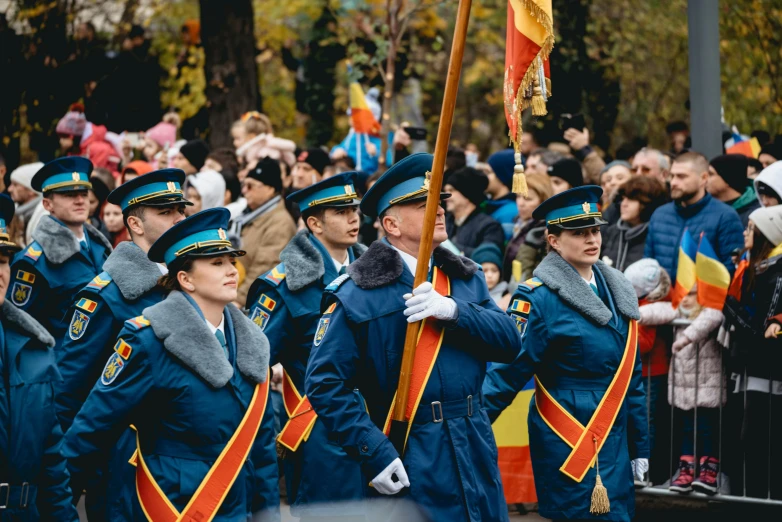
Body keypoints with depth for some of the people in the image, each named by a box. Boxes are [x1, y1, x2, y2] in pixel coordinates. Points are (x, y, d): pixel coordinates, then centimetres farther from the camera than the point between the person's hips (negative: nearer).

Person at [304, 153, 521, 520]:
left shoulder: (466, 279, 12)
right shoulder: (359, 294, -6)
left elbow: (510, 344, -1)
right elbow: (323, 383, -11)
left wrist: (453, 310, -17)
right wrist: (374, 452, -18)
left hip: (475, 453, 5)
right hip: (409, 468, -5)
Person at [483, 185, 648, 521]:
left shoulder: (617, 291, 12)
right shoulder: (539, 297, -10)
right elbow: (508, 371, -13)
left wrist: (639, 448, 17)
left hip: (614, 442, 7)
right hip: (567, 443, -7)